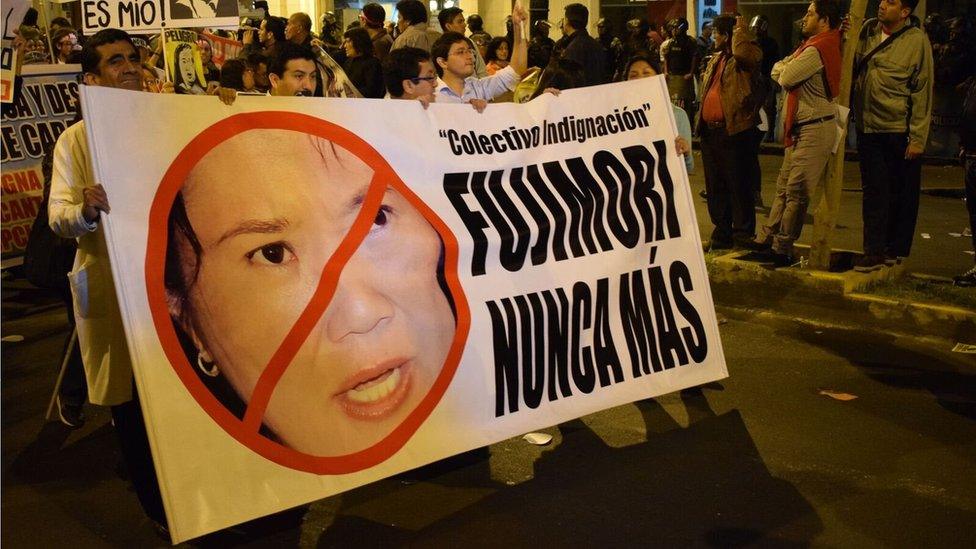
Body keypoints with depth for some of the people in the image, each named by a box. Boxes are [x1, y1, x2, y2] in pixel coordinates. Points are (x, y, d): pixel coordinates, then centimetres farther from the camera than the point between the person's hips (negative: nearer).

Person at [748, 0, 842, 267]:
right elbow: (777, 71, 16)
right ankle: (766, 240, 19)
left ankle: (781, 250, 1)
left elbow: (785, 78, -15)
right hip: (802, 128, 10)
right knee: (783, 188, 13)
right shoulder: (812, 45, 16)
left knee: (796, 192, -5)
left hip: (815, 129, -10)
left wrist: (785, 68, 4)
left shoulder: (816, 49, -16)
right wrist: (787, 67, -3)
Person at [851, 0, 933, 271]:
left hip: (900, 130, -3)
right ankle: (874, 251, 7)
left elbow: (923, 92, -8)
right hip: (868, 127, 3)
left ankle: (896, 249, 20)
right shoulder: (867, 30, 5)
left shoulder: (917, 40, -8)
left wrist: (918, 137, -11)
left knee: (902, 194, 8)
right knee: (874, 191, 3)